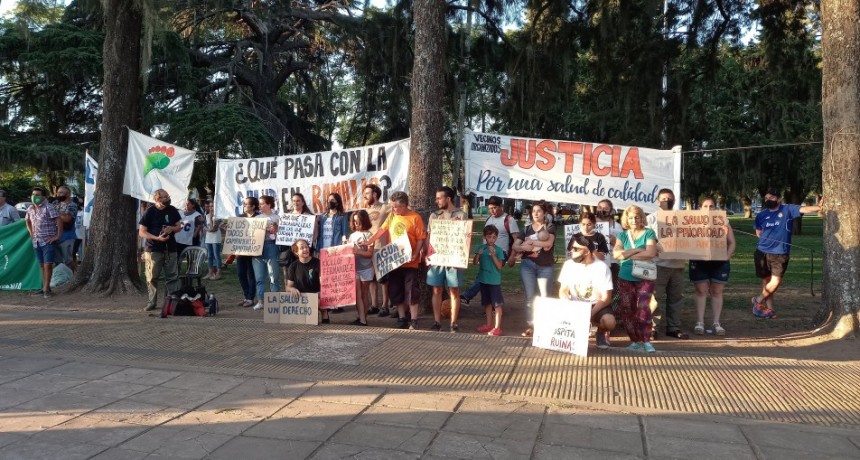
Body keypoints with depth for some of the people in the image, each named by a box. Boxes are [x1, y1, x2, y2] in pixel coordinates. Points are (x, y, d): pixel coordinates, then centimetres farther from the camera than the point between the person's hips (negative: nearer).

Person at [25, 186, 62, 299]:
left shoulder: (48, 207, -11)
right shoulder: (30, 209, 11)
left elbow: (59, 220, -17)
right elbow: (28, 221, 30)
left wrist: (58, 236, -17)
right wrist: (31, 232, 17)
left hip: (48, 241, -7)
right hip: (36, 242, 7)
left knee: (48, 265, -9)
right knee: (42, 265, 11)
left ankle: (46, 288, -7)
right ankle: (45, 288, 17)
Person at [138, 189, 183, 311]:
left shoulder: (172, 210, 6)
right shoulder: (150, 212, -6)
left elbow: (179, 226, 15)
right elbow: (142, 232, -7)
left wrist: (172, 228, -8)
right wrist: (157, 238, -20)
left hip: (170, 249, 3)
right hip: (153, 249, -3)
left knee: (173, 277, 3)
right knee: (152, 277, 2)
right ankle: (151, 303, 12)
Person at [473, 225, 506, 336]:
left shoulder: (498, 250, -7)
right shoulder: (481, 248, 2)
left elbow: (499, 266, -10)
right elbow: (475, 263, 0)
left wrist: (493, 255, -21)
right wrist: (478, 254, -18)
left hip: (494, 281, -4)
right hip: (483, 279, 4)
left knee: (497, 304, -3)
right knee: (487, 303, 16)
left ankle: (497, 327, 0)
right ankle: (489, 324, 28)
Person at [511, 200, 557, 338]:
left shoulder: (550, 227, 1)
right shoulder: (527, 229, 11)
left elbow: (548, 243, -17)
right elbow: (515, 246, 6)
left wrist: (530, 241, -10)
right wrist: (523, 247, -16)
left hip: (546, 266, -2)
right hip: (528, 265, 3)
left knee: (545, 296, 2)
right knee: (530, 296, 2)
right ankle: (530, 326, 5)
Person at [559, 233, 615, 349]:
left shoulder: (602, 267, -14)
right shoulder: (568, 264, -4)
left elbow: (606, 298, -15)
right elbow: (563, 291, 0)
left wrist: (590, 313, -29)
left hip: (597, 305, -2)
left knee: (609, 322, -33)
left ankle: (601, 332, 6)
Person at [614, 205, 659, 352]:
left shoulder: (648, 233, 1)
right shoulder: (622, 235, 9)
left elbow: (651, 253, -15)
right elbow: (616, 253, -7)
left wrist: (628, 255, -8)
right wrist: (638, 250, -11)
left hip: (644, 278, -4)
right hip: (625, 278, 4)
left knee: (643, 308, -14)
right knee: (626, 310, 4)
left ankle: (646, 341, -7)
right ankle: (635, 340, 14)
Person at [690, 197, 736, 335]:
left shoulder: (724, 223, 8)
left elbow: (731, 243, 7)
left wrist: (727, 256, -7)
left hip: (720, 262, 1)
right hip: (699, 262, -1)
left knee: (717, 292, 5)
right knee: (701, 291, 2)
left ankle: (716, 323, 12)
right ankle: (700, 322, 6)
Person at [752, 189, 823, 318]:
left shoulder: (788, 210, -3)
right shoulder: (761, 215, 6)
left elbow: (803, 209, -20)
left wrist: (818, 207, -36)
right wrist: (765, 238, 4)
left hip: (780, 254, -3)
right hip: (762, 252, 3)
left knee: (775, 283, -8)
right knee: (766, 281, 10)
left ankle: (758, 300, 13)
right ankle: (769, 308, 22)